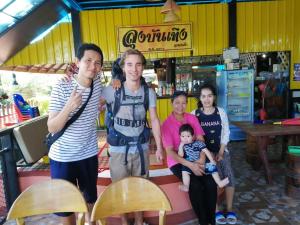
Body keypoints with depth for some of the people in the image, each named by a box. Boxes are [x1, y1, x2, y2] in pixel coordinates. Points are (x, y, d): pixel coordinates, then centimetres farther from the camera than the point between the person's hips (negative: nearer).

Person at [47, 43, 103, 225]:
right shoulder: (62, 87, -17)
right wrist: (69, 107, -36)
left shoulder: (98, 84, -5)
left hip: (89, 154, 4)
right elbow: (52, 128, -17)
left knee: (91, 199, 19)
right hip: (62, 157, -3)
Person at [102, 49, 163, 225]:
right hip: (119, 148, -2)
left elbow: (154, 120, 1)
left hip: (141, 147, 2)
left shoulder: (149, 92, -5)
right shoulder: (112, 91, -13)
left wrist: (159, 147, 2)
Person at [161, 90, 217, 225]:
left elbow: (201, 141, -1)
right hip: (177, 161, -3)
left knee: (211, 183, -19)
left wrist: (201, 161, -19)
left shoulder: (192, 118, 1)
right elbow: (170, 151, -14)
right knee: (196, 186, -25)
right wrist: (190, 165, -24)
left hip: (195, 160, 4)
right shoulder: (167, 124, -10)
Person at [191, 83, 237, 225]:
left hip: (220, 149, 2)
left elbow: (226, 133, 4)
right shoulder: (194, 114, -3)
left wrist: (221, 152, -7)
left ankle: (229, 209, 1)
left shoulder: (221, 112, 4)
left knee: (229, 175, -17)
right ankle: (216, 210, -5)